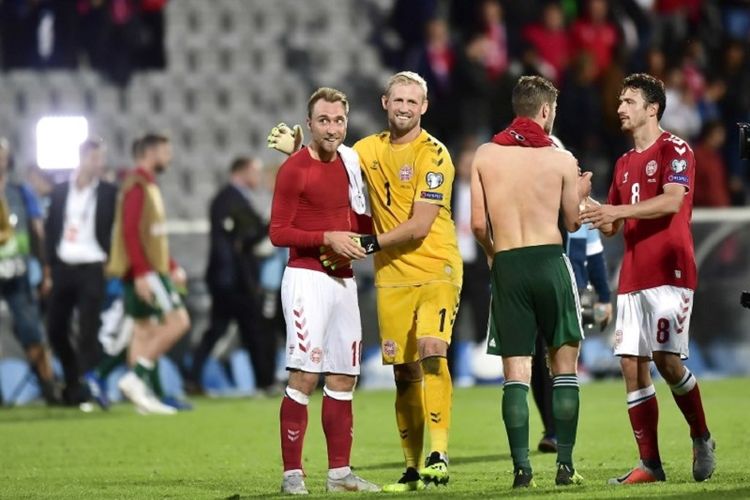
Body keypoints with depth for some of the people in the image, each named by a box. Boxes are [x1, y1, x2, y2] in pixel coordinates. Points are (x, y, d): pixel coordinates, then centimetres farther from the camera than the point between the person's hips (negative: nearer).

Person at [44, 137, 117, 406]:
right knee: (56, 329, 6)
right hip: (62, 268, 4)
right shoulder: (60, 191, 10)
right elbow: (50, 229, 10)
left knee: (88, 333, -8)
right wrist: (48, 267, 4)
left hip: (92, 270, -4)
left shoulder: (109, 193, 1)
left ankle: (86, 388, -4)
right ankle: (74, 381, 24)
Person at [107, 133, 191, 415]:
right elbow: (130, 230, -21)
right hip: (144, 272, -10)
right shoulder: (137, 185, -12)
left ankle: (144, 393, 8)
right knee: (178, 321, -14)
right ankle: (136, 377, -14)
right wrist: (142, 272, -26)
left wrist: (172, 267, 22)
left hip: (151, 270, 10)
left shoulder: (149, 186, 18)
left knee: (145, 330, 8)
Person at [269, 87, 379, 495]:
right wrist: (327, 238, -18)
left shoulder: (348, 163, 12)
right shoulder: (294, 169, -8)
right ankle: (292, 475, -9)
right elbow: (278, 232, -11)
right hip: (307, 277, -7)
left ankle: (339, 473, 15)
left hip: (344, 280, 7)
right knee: (304, 376, -11)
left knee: (343, 378, 9)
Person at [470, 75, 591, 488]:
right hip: (549, 261, -1)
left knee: (516, 372, 3)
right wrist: (581, 193, 27)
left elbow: (478, 224, 2)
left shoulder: (485, 155, 3)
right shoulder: (561, 160, 0)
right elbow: (572, 222, 7)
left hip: (507, 267, 1)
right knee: (564, 364, 8)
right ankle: (565, 465, 3)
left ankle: (522, 467, -5)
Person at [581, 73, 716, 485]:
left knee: (666, 359, -14)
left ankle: (701, 438, 9)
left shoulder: (674, 150, -4)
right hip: (632, 276, 7)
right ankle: (650, 463, 1)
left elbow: (671, 201, -19)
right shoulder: (624, 164, 20)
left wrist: (619, 210, -26)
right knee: (631, 365, -1)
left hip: (669, 271, -7)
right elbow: (612, 225, 22)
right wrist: (588, 204, 3)